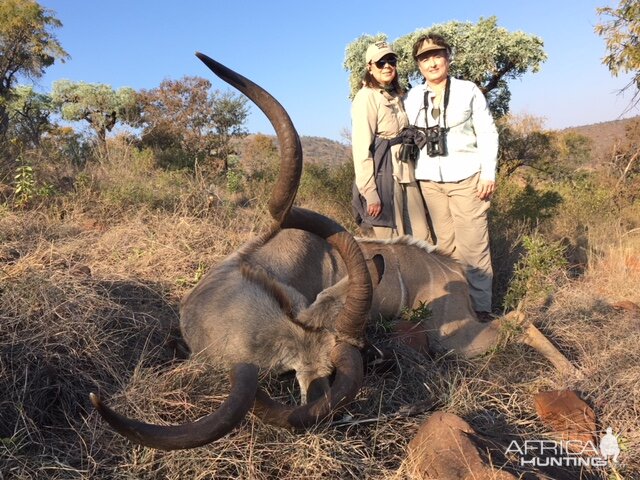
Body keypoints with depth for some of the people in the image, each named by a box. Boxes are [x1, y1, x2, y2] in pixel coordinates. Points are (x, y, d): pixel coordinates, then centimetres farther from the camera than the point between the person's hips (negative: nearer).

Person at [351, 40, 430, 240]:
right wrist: (369, 192, -20)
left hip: (405, 173, 8)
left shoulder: (396, 95, 18)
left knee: (420, 238, 8)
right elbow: (361, 147, -15)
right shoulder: (366, 97, -7)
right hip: (383, 173, -8)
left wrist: (411, 171, 9)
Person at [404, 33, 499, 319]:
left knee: (472, 245, -7)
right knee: (444, 244, 5)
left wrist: (489, 173, -5)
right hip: (429, 181, 3)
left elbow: (487, 133, 3)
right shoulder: (412, 98, 10)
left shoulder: (468, 90, 4)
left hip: (466, 177, -2)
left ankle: (481, 307, 2)